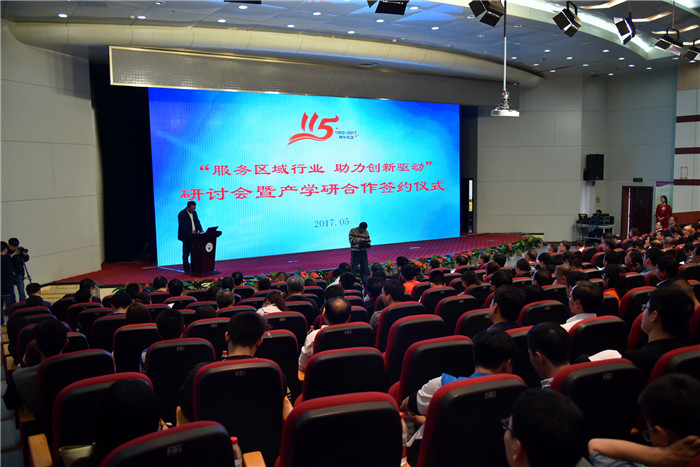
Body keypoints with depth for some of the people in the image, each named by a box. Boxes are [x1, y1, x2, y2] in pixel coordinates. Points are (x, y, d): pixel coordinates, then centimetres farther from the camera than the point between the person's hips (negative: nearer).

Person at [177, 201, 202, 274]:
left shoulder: (194, 213, 11)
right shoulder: (182, 214, -11)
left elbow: (197, 222, 18)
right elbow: (182, 226, -17)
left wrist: (200, 229, 0)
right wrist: (190, 232, -25)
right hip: (186, 237, -6)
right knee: (186, 254, 1)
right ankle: (187, 270, 7)